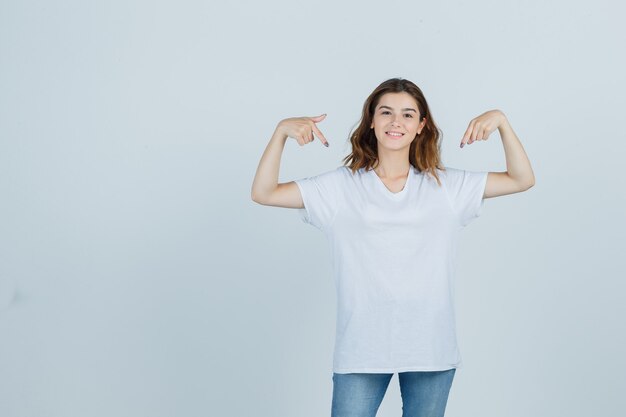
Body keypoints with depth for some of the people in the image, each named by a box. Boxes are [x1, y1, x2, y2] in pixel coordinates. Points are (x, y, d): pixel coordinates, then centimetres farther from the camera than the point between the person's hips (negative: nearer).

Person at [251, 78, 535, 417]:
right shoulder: (340, 186, 0)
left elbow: (522, 180, 4)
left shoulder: (447, 185, 5)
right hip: (360, 350, -1)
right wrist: (281, 132, -15)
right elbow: (263, 193, -3)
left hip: (431, 348, 2)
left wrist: (501, 121, -7)